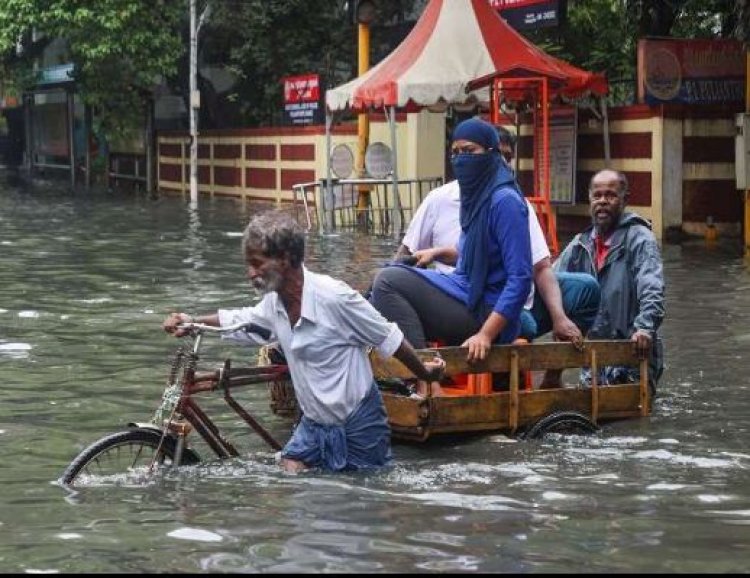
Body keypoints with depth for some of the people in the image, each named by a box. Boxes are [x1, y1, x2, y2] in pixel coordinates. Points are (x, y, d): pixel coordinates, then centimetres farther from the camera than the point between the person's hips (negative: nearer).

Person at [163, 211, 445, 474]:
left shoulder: (333, 297, -25)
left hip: (358, 426, -6)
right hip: (314, 423, 6)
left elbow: (389, 338, -13)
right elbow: (239, 320, 17)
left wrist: (424, 373, -2)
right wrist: (194, 321, 3)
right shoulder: (274, 302, -3)